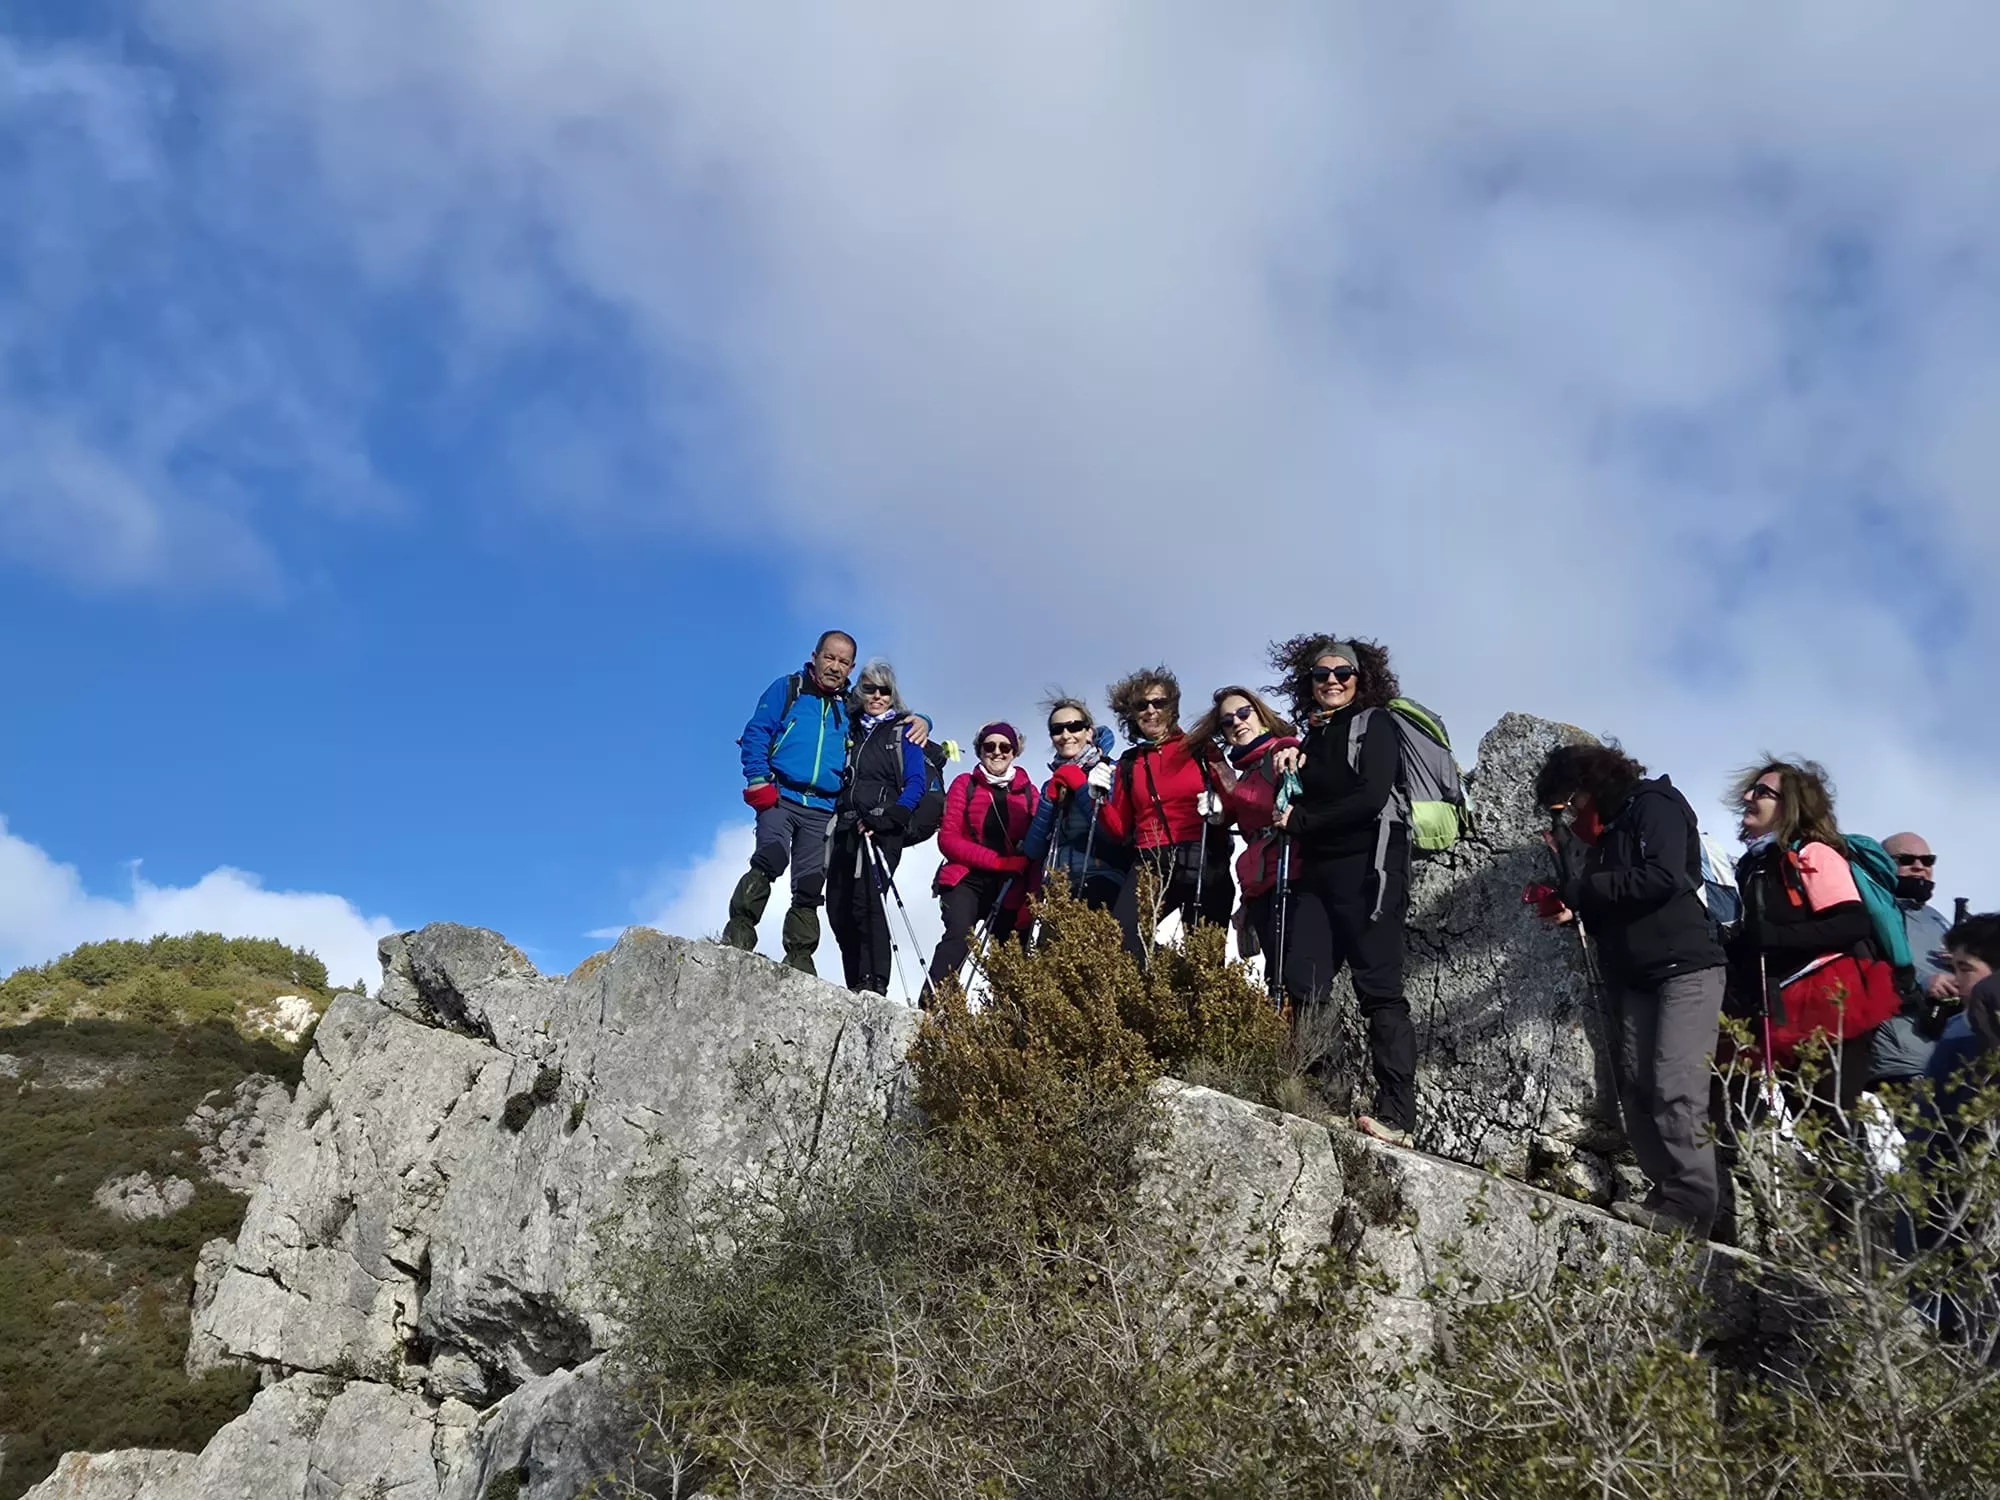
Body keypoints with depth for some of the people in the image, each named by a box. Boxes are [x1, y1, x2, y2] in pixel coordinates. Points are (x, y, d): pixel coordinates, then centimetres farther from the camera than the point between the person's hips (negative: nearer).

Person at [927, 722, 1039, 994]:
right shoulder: (965, 784, 9)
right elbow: (948, 839, -1)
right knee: (959, 937, -26)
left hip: (1010, 888, 3)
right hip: (967, 880, -3)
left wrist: (1031, 900, -8)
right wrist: (998, 861, -13)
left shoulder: (1028, 792, 11)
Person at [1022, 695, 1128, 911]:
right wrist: (1051, 797, 1)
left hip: (1101, 879, -5)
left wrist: (1078, 784, -7)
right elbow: (1033, 851, 11)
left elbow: (1116, 835, -11)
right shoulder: (1054, 784, 19)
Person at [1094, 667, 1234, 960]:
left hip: (1204, 863, -2)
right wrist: (1101, 798, -1)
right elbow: (1120, 829, 16)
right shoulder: (1128, 763, 15)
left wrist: (1220, 810, -13)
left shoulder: (1201, 749, 7)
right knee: (1121, 948, -18)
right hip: (1149, 865, 2)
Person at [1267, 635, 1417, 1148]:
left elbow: (1371, 798, -16)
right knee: (1299, 986, 0)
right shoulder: (1314, 735, 19)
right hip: (1317, 873, 7)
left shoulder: (1376, 724, -2)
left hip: (1368, 870, -7)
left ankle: (1397, 1114, -11)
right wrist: (1288, 769, 1)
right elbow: (1299, 806, 20)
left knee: (1379, 988, -9)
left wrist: (1300, 821, -9)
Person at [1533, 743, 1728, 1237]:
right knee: (1637, 1090, -2)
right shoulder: (1601, 829, 19)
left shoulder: (1654, 804, -3)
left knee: (1676, 1089, -15)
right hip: (1632, 976, 8)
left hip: (1684, 966, -8)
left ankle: (1689, 1206, -17)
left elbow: (1663, 878, -18)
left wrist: (1584, 888, -11)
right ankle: (1664, 1194, -2)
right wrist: (1568, 901, -3)